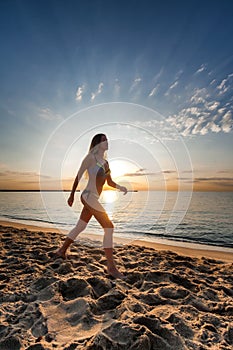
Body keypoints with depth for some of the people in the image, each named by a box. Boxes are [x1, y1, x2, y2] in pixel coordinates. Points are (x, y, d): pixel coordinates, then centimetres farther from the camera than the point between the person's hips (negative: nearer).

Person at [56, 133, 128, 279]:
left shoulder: (105, 162, 14)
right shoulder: (91, 157, -8)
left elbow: (110, 181, 16)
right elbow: (78, 176, -4)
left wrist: (120, 187, -4)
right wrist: (72, 195, 0)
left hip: (94, 199, 9)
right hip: (89, 197, -9)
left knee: (80, 226, 20)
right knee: (109, 227, -11)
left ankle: (62, 251, 41)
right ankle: (111, 267, -2)